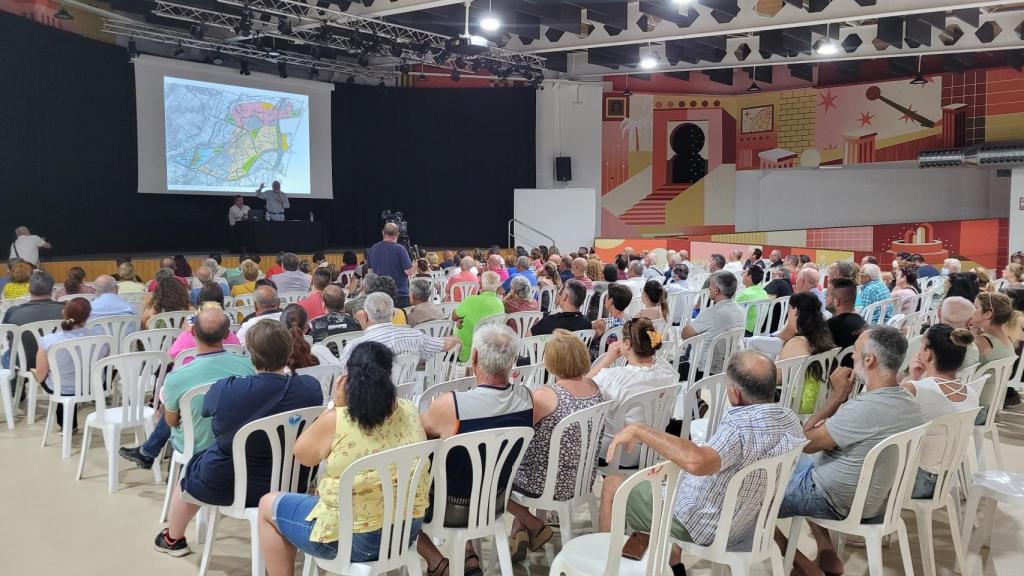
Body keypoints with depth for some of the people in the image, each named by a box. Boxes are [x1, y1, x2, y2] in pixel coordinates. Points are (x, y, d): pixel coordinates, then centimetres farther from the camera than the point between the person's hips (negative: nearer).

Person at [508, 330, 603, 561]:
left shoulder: (544, 395, -27)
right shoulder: (594, 387, -6)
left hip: (549, 485, -7)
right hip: (583, 480, 7)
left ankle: (534, 526, 18)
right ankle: (519, 529, 28)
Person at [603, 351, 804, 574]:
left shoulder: (742, 426, -34)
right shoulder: (790, 419, -7)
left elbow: (697, 462, -52)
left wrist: (640, 430, -41)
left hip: (703, 529, -8)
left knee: (612, 484, 7)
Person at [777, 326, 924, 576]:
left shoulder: (864, 408, -34)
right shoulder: (909, 403, -5)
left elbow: (805, 442, -21)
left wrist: (838, 396, -16)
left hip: (836, 503, -8)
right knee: (795, 462, 29)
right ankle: (827, 552, 23)